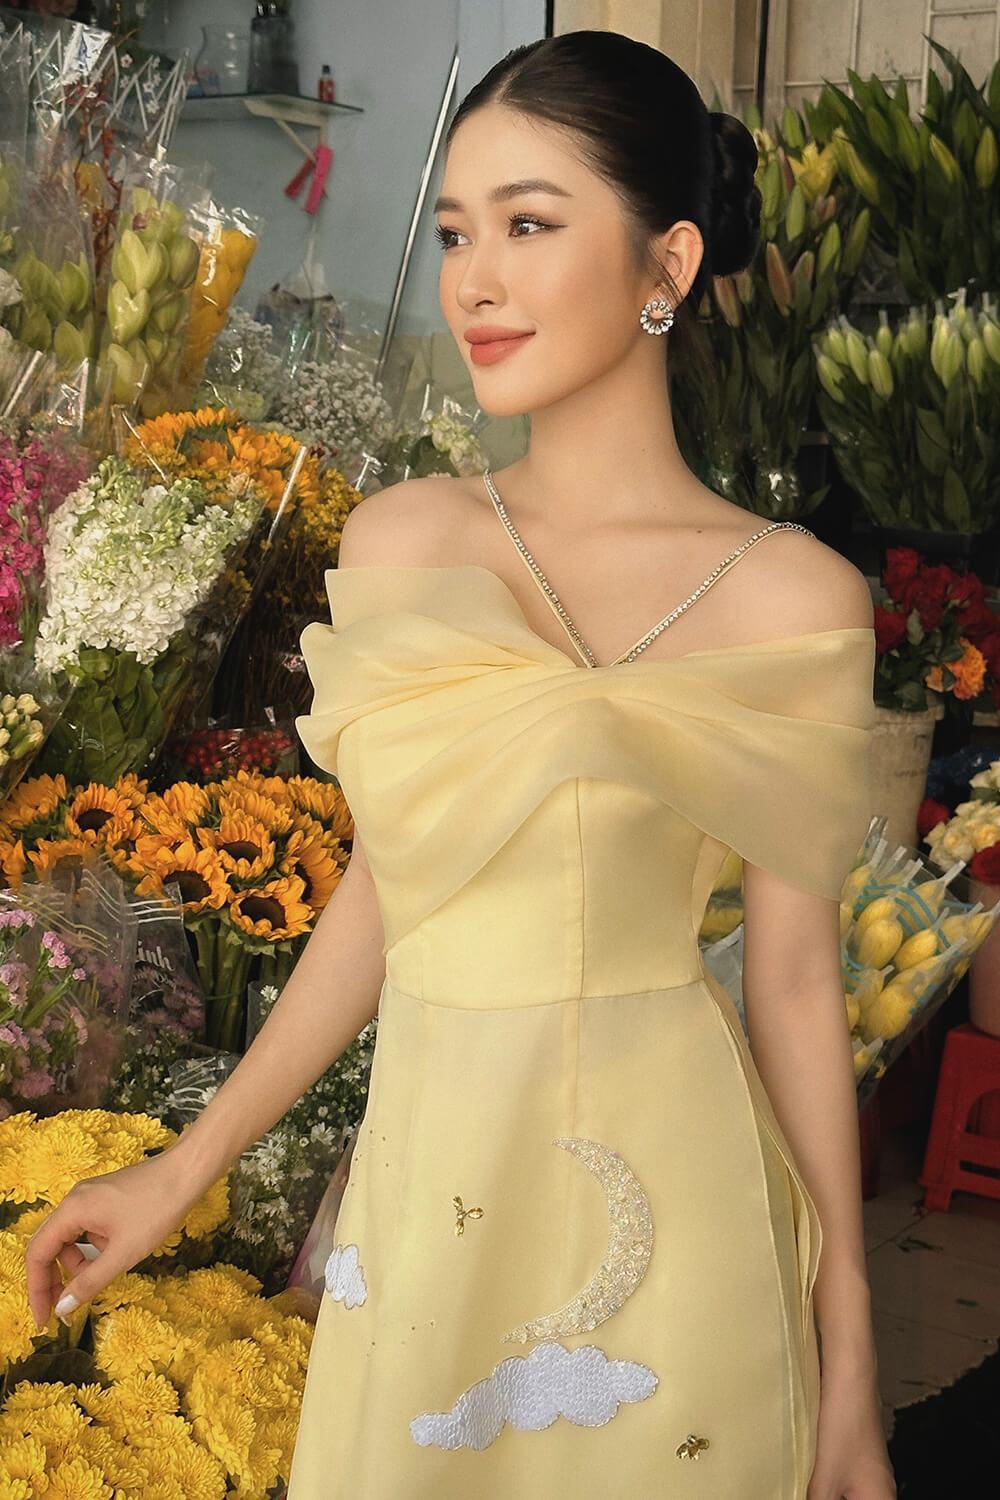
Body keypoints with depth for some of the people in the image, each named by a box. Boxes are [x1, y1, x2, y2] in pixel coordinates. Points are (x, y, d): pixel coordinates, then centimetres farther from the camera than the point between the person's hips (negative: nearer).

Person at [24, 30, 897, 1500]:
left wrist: (851, 1376, -1)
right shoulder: (398, 542, 0)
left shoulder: (791, 597, -8)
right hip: (428, 1186, 3)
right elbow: (383, 893, 7)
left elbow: (795, 974, -4)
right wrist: (184, 1170, 11)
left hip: (671, 1203, -2)